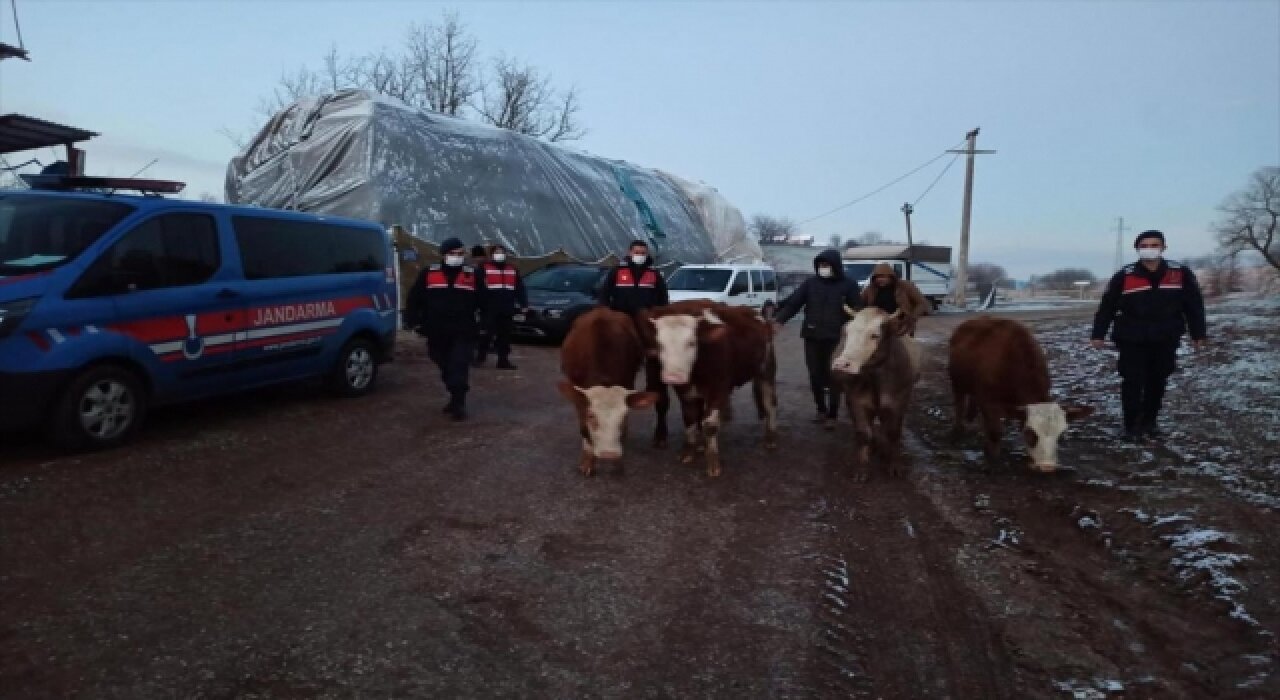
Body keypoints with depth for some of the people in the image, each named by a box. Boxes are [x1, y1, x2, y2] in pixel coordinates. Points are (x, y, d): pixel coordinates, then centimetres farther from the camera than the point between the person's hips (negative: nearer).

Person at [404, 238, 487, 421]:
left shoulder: (473, 275, 3)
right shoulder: (429, 273, 3)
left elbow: (483, 302, 9)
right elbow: (414, 298, 7)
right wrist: (412, 320, 0)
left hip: (463, 333, -2)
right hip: (437, 333, 2)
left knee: (459, 368, -10)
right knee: (446, 369, 14)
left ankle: (458, 404, -7)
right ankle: (456, 398, 32)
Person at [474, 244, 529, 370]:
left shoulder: (513, 270, 15)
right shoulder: (484, 268, 0)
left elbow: (520, 289, 15)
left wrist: (524, 304, 9)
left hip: (507, 310, 4)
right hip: (489, 309, -4)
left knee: (505, 335, 8)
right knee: (486, 334, -3)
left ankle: (503, 360, 14)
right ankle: (480, 358, 9)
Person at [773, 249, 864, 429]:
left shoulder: (849, 285, -1)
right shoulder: (810, 283, 4)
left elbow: (857, 311, -2)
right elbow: (793, 303, -2)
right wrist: (778, 320, -15)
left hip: (836, 339, -2)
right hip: (812, 337, 3)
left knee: (833, 378, 1)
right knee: (815, 376, 9)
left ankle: (832, 416, 11)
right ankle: (821, 410, 28)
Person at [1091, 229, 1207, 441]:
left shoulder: (1181, 274, -1)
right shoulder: (1125, 276, -5)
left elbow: (1194, 305, 5)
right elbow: (1107, 307, -2)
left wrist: (1198, 334, 5)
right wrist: (1098, 334, -2)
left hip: (1165, 340, 2)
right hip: (1132, 340, -2)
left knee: (1157, 382, 11)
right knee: (1132, 383, -3)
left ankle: (1149, 422, 26)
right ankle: (1131, 425, 8)